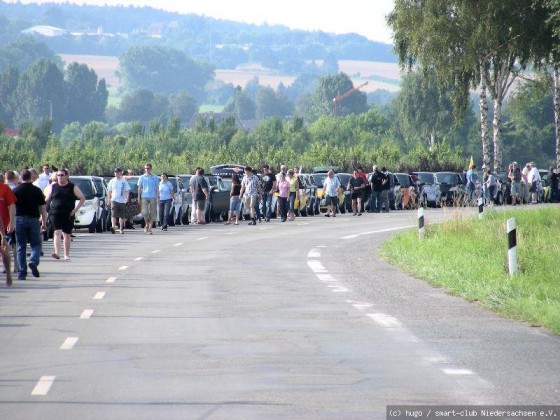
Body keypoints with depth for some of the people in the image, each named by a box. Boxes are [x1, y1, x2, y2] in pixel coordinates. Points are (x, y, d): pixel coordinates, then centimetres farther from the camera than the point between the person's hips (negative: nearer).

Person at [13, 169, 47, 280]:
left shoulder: (16, 191, 0)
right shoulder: (37, 190, 2)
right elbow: (43, 208, 2)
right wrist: (44, 222, 8)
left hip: (19, 219, 0)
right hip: (33, 219, 0)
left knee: (21, 247, 6)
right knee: (36, 244, 10)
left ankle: (22, 272, 2)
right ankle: (33, 262, -18)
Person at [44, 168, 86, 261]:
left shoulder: (72, 187, 3)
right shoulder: (52, 187, 7)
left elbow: (82, 198, 6)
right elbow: (47, 200, 13)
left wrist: (76, 209, -4)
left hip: (68, 215, 0)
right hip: (55, 213, 0)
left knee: (67, 234, 7)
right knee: (58, 232, -16)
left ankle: (66, 255, 15)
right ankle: (56, 252, -25)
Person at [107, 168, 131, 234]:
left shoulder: (124, 181, 2)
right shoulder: (112, 181, 6)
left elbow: (128, 190, 1)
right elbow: (109, 191, 12)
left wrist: (127, 198, -12)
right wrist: (108, 199, 5)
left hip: (122, 200, 0)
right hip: (114, 200, 0)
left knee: (122, 216, 9)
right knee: (113, 214, -17)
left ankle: (121, 229, 19)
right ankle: (113, 226, -29)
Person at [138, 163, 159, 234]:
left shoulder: (155, 178, 6)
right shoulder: (142, 177, 7)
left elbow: (157, 188, 8)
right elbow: (139, 188, 10)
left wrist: (158, 197, 1)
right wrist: (139, 197, 3)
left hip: (153, 197, 0)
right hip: (144, 197, 0)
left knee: (152, 213, -1)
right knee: (145, 212, -11)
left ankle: (149, 228, 5)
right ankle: (146, 225, 13)